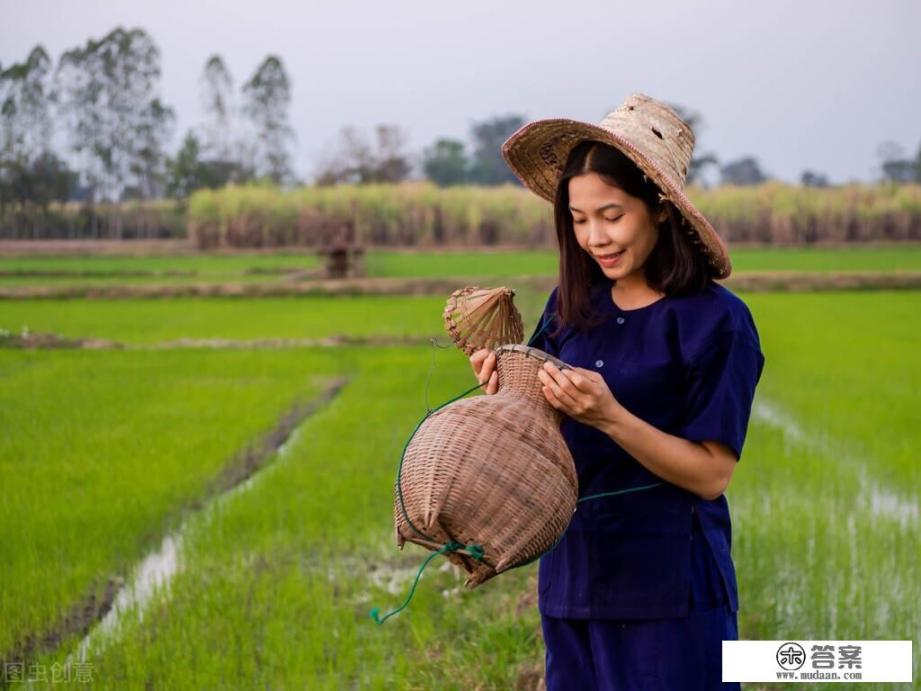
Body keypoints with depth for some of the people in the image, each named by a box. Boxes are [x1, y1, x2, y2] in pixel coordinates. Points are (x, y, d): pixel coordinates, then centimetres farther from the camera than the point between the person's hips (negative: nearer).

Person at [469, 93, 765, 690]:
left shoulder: (716, 321, -12)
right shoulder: (572, 305, 3)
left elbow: (711, 474, -14)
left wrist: (608, 416, -25)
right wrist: (509, 391, -10)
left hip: (668, 584, -5)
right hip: (572, 570, 5)